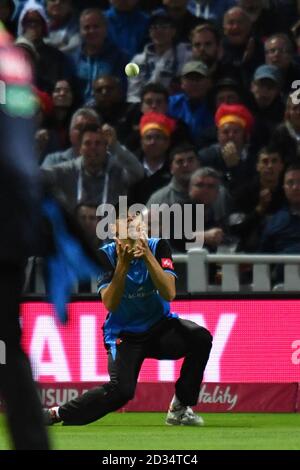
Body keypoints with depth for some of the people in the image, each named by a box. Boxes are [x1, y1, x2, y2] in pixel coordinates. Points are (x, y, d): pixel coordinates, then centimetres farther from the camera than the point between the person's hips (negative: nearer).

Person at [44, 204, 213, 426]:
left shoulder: (158, 247, -8)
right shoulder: (106, 256, -11)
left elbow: (169, 294, -21)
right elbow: (110, 305, -22)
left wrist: (147, 256, -29)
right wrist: (123, 265, -31)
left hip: (160, 328, 3)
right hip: (124, 336, -3)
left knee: (201, 338, -27)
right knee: (122, 389, -28)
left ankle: (180, 408, -11)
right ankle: (56, 414, -10)